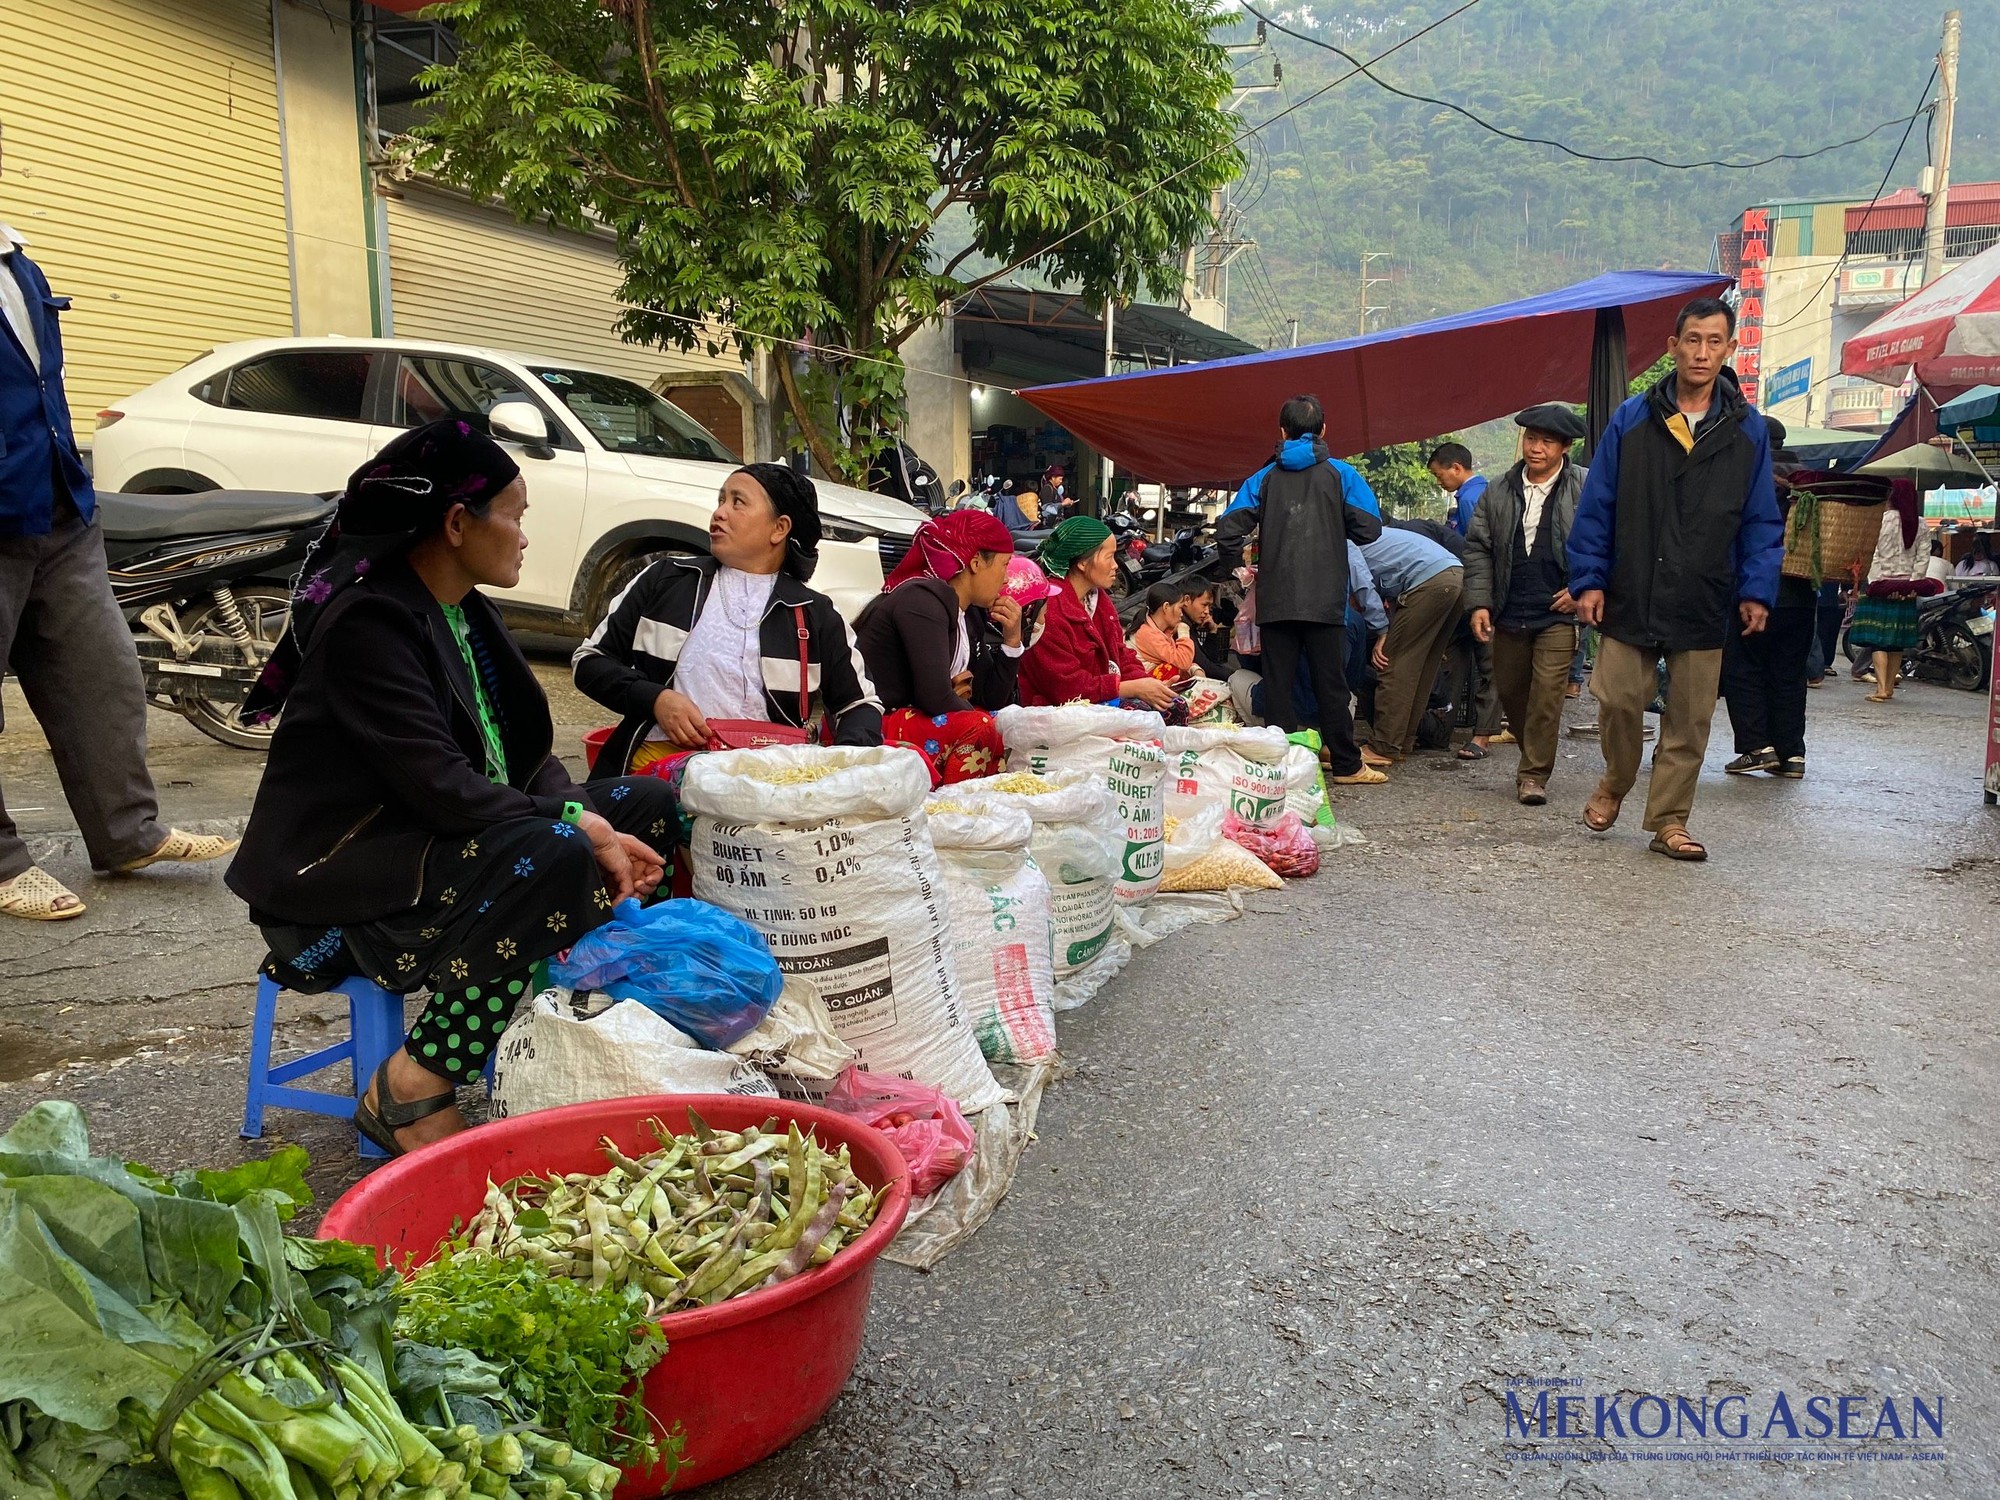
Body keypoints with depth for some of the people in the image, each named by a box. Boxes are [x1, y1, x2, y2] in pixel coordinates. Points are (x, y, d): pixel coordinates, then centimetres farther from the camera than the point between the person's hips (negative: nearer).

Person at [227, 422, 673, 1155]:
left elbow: (526, 752, 7)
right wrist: (579, 830, -23)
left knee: (650, 807, 0)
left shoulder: (464, 611, 10)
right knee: (552, 858, -34)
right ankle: (412, 1089, -20)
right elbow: (440, 786, -27)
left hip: (443, 834, 9)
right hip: (341, 868, -9)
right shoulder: (369, 619, -18)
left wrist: (588, 824, -11)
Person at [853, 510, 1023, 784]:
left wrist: (1012, 640, 2)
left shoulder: (972, 614, 11)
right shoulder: (924, 599, -17)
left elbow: (992, 700, 12)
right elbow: (935, 698, -25)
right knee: (978, 728, -25)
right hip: (868, 730, -10)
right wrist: (967, 706, -6)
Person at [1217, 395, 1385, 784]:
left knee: (1277, 685, 6)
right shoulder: (1341, 474, 2)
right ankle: (1346, 766, 10)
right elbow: (1369, 528, -3)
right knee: (1331, 685, 5)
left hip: (1275, 602, 1)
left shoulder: (1264, 478, 6)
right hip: (1326, 601, -1)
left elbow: (1227, 531, -3)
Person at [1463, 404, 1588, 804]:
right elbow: (1478, 547, 7)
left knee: (1547, 692, -7)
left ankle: (1535, 774, 3)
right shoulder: (1500, 490, 6)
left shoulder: (1586, 488, -4)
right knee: (1509, 689, 14)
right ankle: (1534, 752, 35)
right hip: (1509, 613, 4)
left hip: (1559, 612, -4)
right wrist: (1478, 602, 0)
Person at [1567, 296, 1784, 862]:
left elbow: (1761, 519, 7)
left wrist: (1757, 589, -3)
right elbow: (1597, 506, 2)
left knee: (1690, 718, 4)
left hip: (1704, 604, 1)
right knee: (1618, 700, 0)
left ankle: (1669, 820, 16)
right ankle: (1615, 784, 28)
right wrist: (1589, 579, -4)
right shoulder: (1632, 420, 2)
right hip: (1631, 597, -1)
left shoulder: (1747, 429, 5)